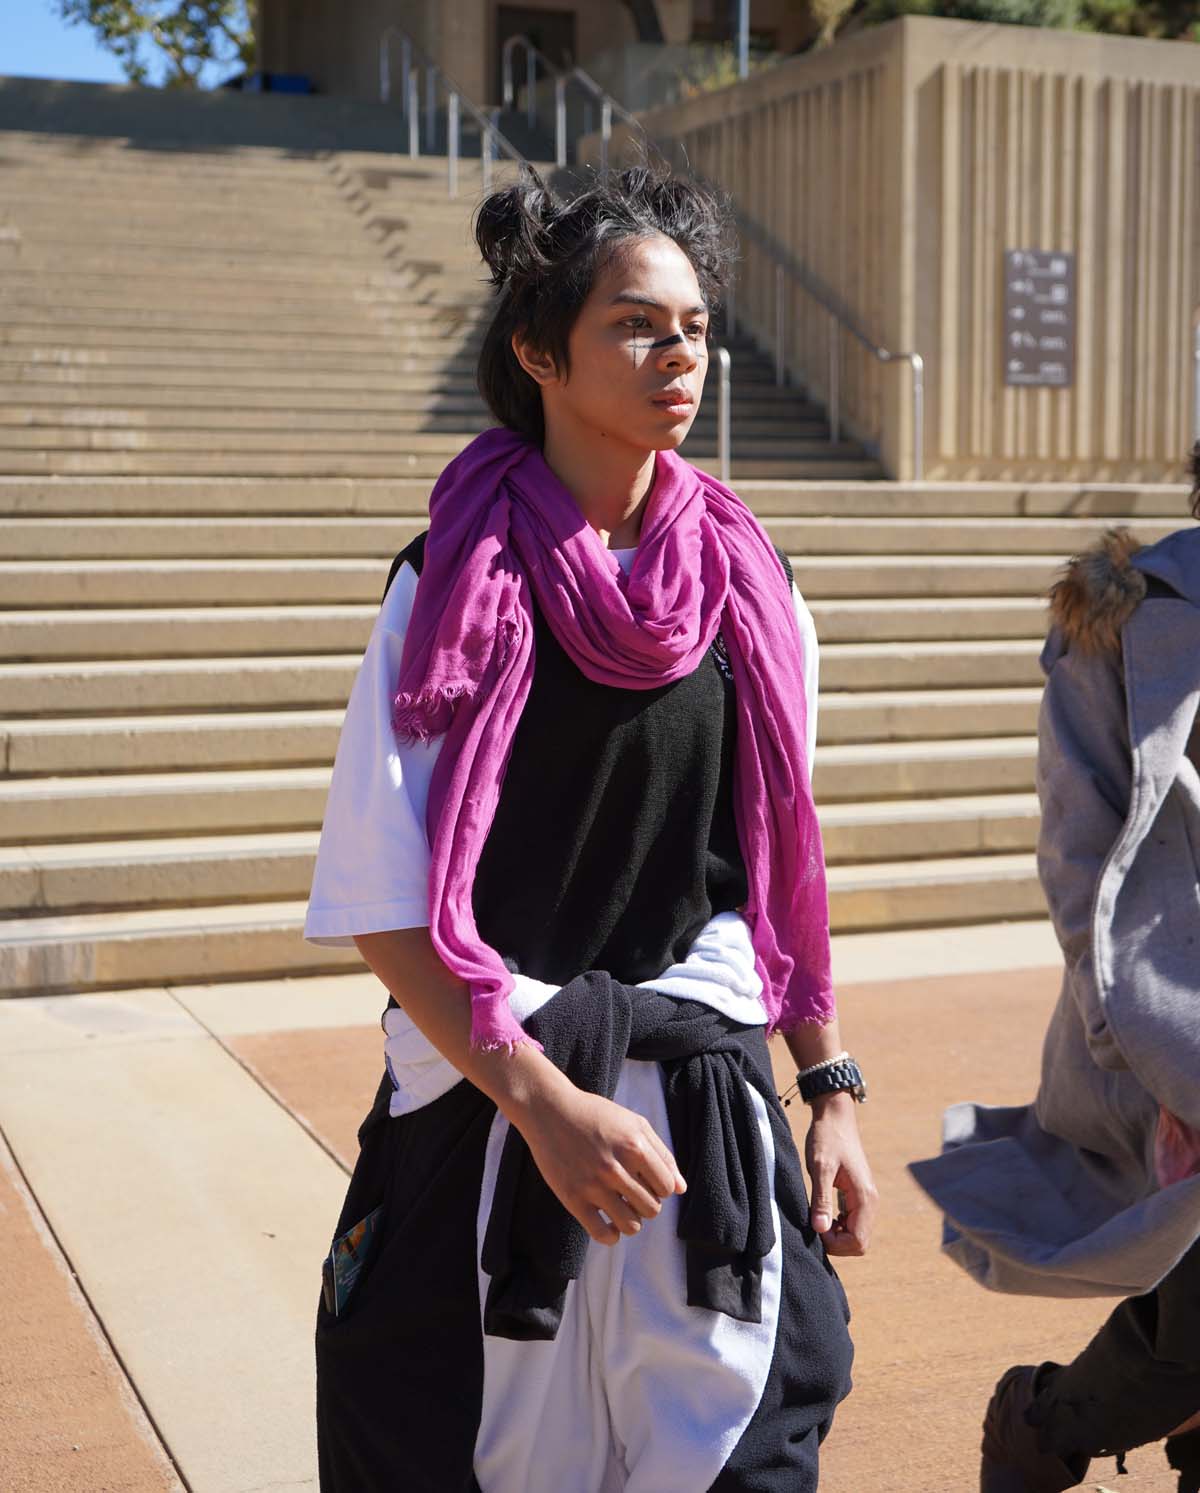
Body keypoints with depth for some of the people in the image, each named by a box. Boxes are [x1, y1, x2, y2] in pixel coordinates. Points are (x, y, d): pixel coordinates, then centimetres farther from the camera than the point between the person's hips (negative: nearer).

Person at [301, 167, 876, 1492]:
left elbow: (780, 870, 12)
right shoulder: (458, 588, -8)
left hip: (716, 1116, 3)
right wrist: (543, 1100, -18)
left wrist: (829, 1087, 9)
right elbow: (379, 904, -11)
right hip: (489, 1102, -3)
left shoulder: (750, 589, 4)